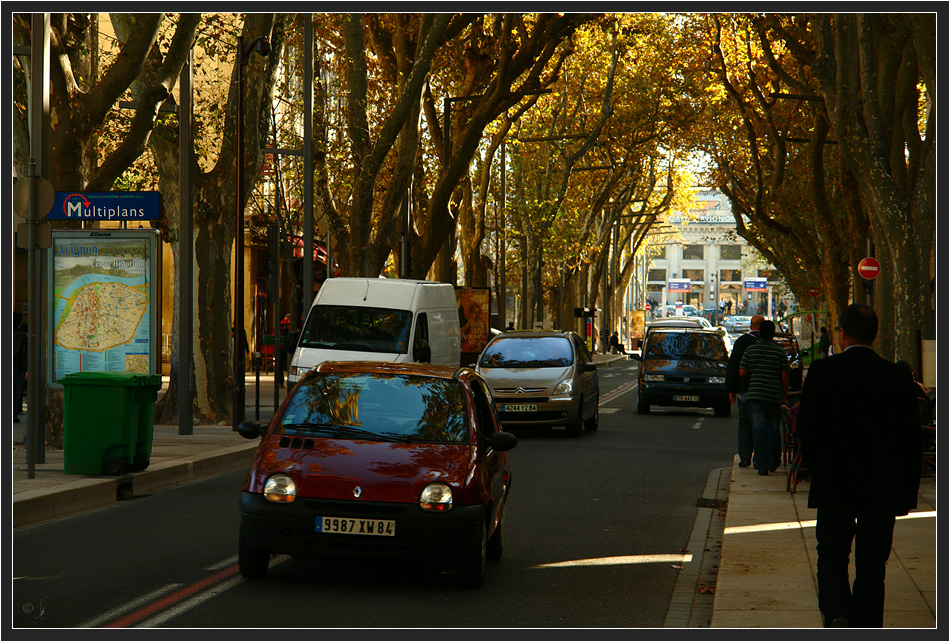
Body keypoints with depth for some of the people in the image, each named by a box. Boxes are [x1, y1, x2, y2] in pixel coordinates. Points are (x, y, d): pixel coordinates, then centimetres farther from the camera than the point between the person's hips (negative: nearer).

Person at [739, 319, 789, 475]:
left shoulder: (750, 350, 2)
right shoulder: (780, 352, 1)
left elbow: (742, 372, 0)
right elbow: (784, 376, -1)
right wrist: (785, 396, 8)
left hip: (755, 394, -1)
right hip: (775, 396, 1)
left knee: (758, 428, -3)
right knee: (774, 429, 12)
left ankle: (761, 465, -10)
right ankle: (773, 462, 24)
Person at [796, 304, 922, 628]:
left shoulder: (822, 372, -7)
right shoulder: (898, 377, 0)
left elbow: (806, 429, -6)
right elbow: (911, 441, 3)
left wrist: (814, 464, 14)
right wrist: (908, 491, 11)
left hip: (834, 485, -2)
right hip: (883, 490, 2)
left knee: (831, 558, 10)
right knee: (871, 567, 9)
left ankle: (836, 613, -14)